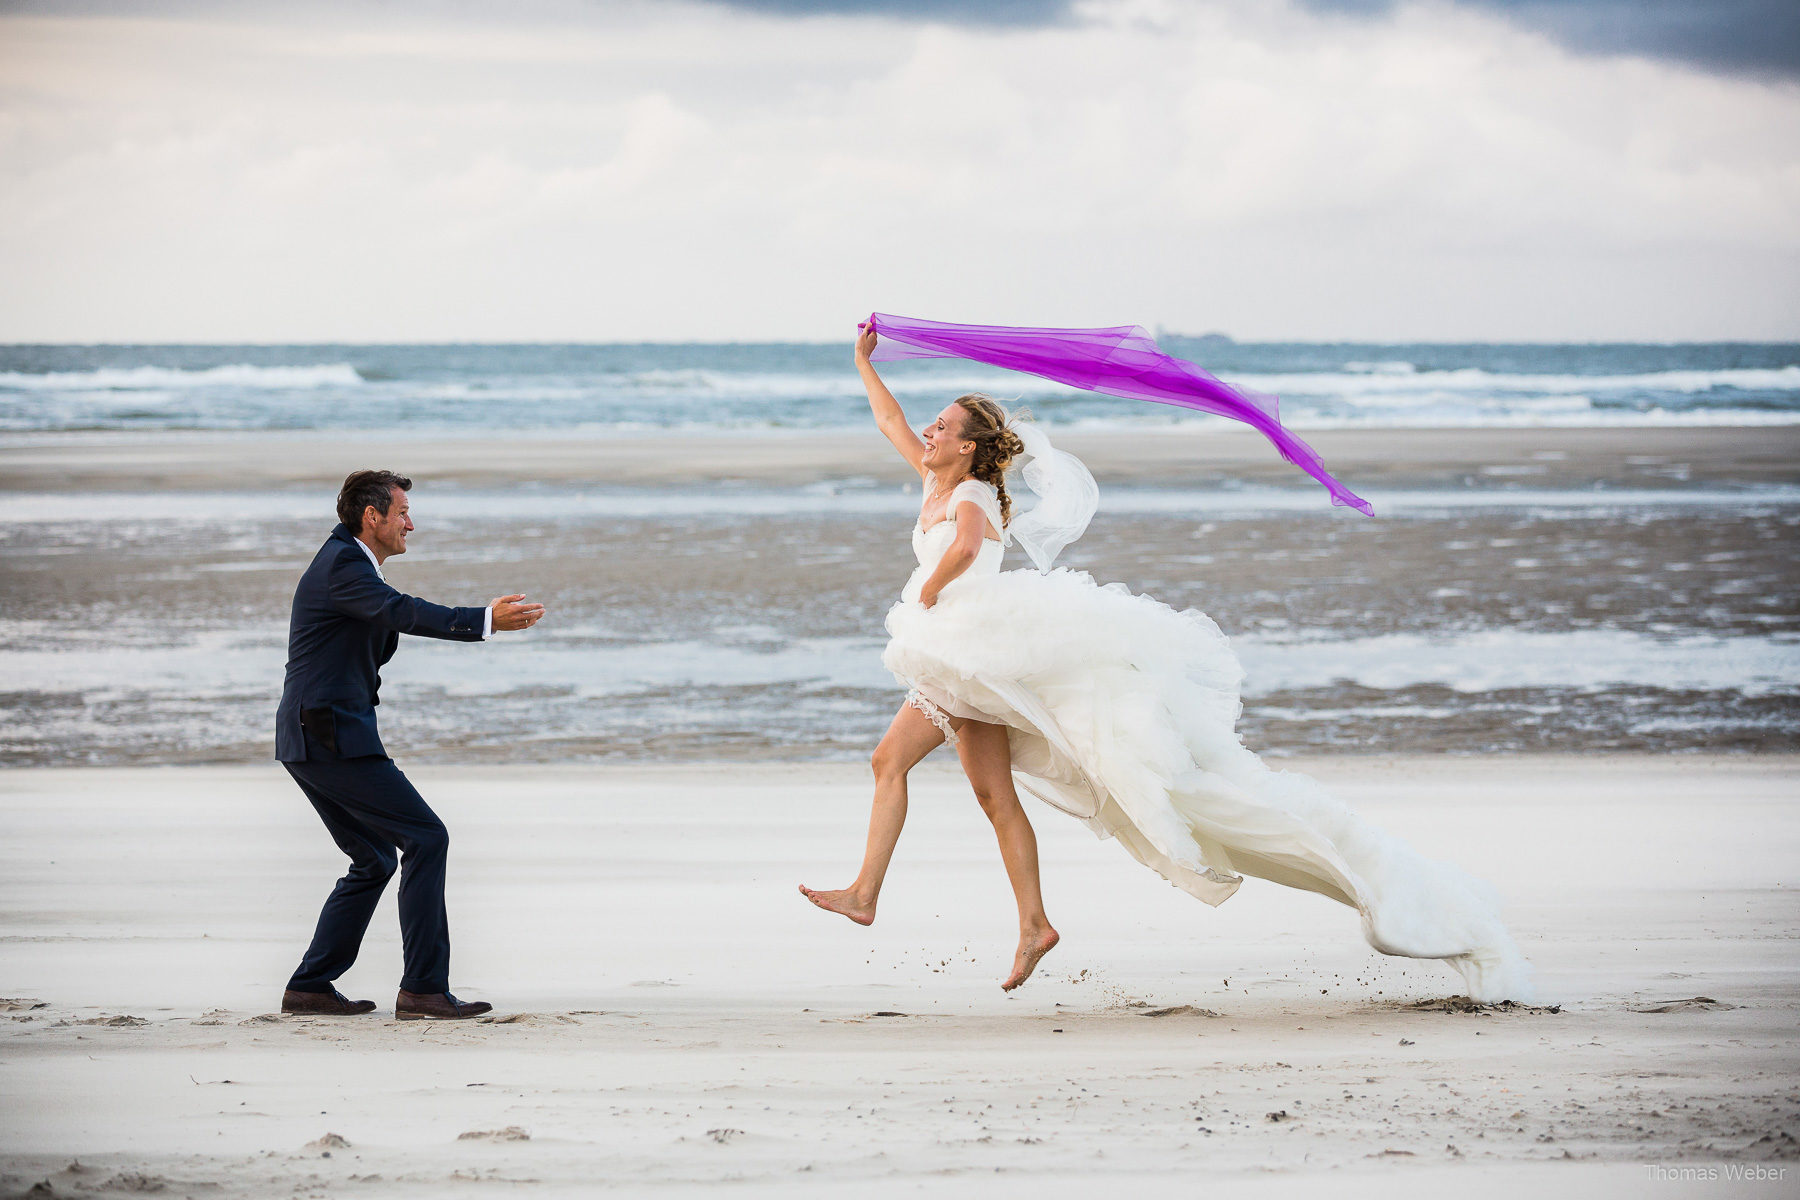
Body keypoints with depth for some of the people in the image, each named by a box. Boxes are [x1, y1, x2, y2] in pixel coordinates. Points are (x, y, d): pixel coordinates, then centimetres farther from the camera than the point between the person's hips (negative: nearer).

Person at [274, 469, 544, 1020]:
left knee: (375, 860, 17)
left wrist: (394, 621, 9)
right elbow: (403, 611, -29)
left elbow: (377, 646, 26)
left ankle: (309, 988, 17)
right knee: (425, 837, -12)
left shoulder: (347, 562, 21)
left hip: (314, 738, 11)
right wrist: (486, 621, -36)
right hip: (332, 736, -11)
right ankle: (423, 989, -14)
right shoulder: (343, 565, -13)